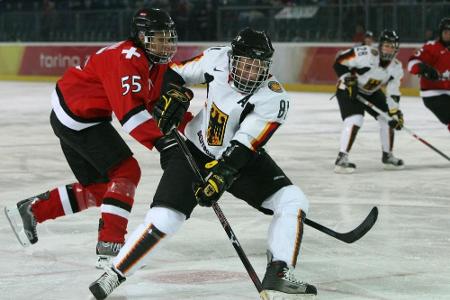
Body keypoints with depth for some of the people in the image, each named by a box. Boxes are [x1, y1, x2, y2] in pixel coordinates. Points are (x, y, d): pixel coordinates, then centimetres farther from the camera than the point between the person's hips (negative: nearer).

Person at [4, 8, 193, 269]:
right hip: (78, 117, -10)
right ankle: (109, 248, -17)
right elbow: (129, 110, -35)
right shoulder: (126, 59, -24)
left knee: (98, 187, 15)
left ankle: (31, 210, 25)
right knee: (126, 171, -14)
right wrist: (159, 140, -39)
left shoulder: (158, 65, 7)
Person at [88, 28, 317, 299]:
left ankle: (279, 276, -12)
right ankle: (113, 275, -2)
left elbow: (242, 147, -29)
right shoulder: (218, 59, -17)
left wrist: (222, 175, -41)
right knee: (163, 220, -15)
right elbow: (179, 71, 1)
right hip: (195, 150, -1)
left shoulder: (274, 98, -24)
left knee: (293, 201, -17)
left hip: (242, 157, 1)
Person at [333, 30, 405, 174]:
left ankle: (387, 156, 17)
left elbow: (393, 94, -6)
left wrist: (396, 112, -18)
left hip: (372, 92, 7)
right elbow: (339, 62, -22)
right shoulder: (365, 54, -29)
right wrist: (348, 80, -26)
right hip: (349, 90, -7)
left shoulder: (396, 68, -10)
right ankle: (341, 159, -23)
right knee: (355, 120, -25)